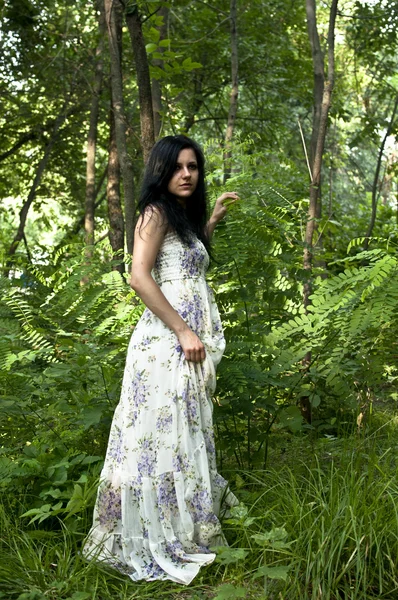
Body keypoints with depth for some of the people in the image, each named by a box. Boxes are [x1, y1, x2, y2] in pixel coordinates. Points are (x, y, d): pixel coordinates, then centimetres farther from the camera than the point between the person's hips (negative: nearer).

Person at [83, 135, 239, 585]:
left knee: (188, 431, 16)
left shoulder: (183, 215, 19)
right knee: (165, 433, -2)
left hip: (189, 339, 9)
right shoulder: (155, 213, -8)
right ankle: (158, 544, 10)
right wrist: (183, 331, -18)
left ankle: (187, 525, 32)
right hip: (166, 342, -9)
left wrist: (214, 218, 29)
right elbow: (139, 277, -19)